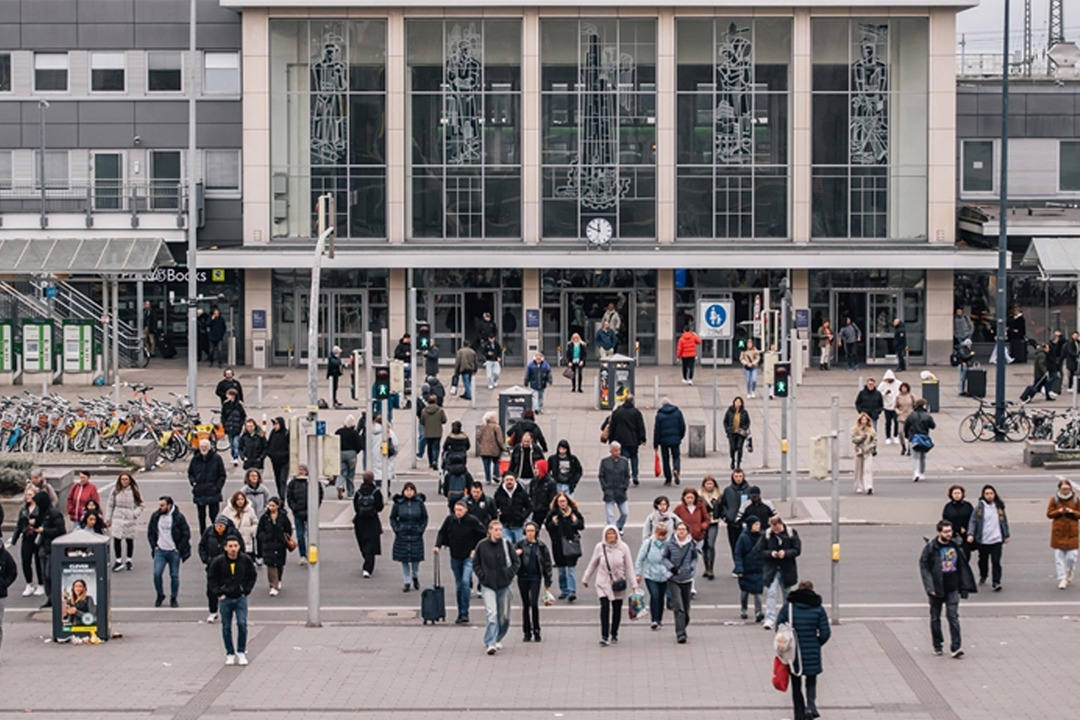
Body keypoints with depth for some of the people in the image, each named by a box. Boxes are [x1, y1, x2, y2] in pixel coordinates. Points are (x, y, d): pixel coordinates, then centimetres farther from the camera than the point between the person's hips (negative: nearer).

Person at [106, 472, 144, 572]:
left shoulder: (135, 491, -1)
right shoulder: (115, 490, 1)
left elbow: (140, 505, 4)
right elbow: (110, 505, 7)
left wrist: (135, 514, -13)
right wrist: (108, 519, 6)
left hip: (130, 519, 0)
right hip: (117, 518, 0)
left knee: (130, 540, 9)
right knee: (116, 539, -5)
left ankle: (129, 560, 25)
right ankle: (118, 560, 9)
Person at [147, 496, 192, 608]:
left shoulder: (179, 517, -9)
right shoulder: (155, 516, 2)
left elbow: (186, 534, -4)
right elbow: (150, 533, 13)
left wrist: (179, 549, -7)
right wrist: (154, 546, 3)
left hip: (174, 552, -2)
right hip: (160, 551, 2)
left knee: (174, 575, 5)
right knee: (156, 573, -10)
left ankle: (173, 599, 18)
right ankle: (160, 595, 11)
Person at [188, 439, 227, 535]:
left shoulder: (216, 458, -3)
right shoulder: (195, 459, 5)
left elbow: (222, 475, 2)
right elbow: (190, 473, 18)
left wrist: (217, 487, -9)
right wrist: (193, 482, -2)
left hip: (213, 493, -3)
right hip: (199, 493, 3)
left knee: (214, 516, -5)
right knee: (201, 516, 9)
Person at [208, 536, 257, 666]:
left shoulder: (246, 560, -4)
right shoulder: (218, 561, -8)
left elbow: (253, 576, 10)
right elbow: (211, 578, 4)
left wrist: (246, 591, 2)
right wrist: (219, 593, -3)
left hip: (241, 598, 0)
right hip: (225, 599, 0)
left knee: (242, 624, -10)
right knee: (226, 627, 4)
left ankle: (241, 652, 3)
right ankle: (230, 654, 15)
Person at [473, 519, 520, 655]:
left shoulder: (506, 544, -2)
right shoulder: (482, 545, -4)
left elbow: (516, 561, 6)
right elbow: (475, 564, 6)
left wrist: (510, 575, -4)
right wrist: (482, 576, -5)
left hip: (504, 584, 2)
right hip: (488, 585, -2)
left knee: (504, 615, 10)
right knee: (491, 613, -15)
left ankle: (498, 639, 31)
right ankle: (490, 643, -18)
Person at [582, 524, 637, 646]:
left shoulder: (623, 547, -6)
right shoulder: (600, 547, -4)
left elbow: (629, 567, -3)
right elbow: (592, 564, 9)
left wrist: (634, 584, -6)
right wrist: (585, 579, 17)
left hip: (618, 583, 1)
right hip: (603, 583, -1)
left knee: (617, 608, 8)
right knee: (605, 607, -14)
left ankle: (614, 634, 25)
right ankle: (604, 636, -14)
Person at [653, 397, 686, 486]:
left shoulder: (659, 415, -4)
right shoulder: (678, 412, 1)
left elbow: (656, 430, -4)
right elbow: (683, 426, 3)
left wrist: (655, 445, 1)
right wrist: (680, 437, 18)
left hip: (664, 440, -1)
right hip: (675, 440, 1)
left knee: (666, 459, 9)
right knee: (676, 456, 12)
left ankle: (668, 479, 9)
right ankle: (676, 469, -18)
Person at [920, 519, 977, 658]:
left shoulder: (955, 545, 2)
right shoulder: (931, 548, -10)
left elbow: (962, 567, 11)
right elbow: (924, 567, -9)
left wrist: (964, 586, 9)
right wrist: (930, 588, -16)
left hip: (952, 589, 2)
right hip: (937, 589, -2)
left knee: (953, 616, -5)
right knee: (935, 617, 9)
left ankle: (956, 647, -7)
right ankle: (937, 645, 24)